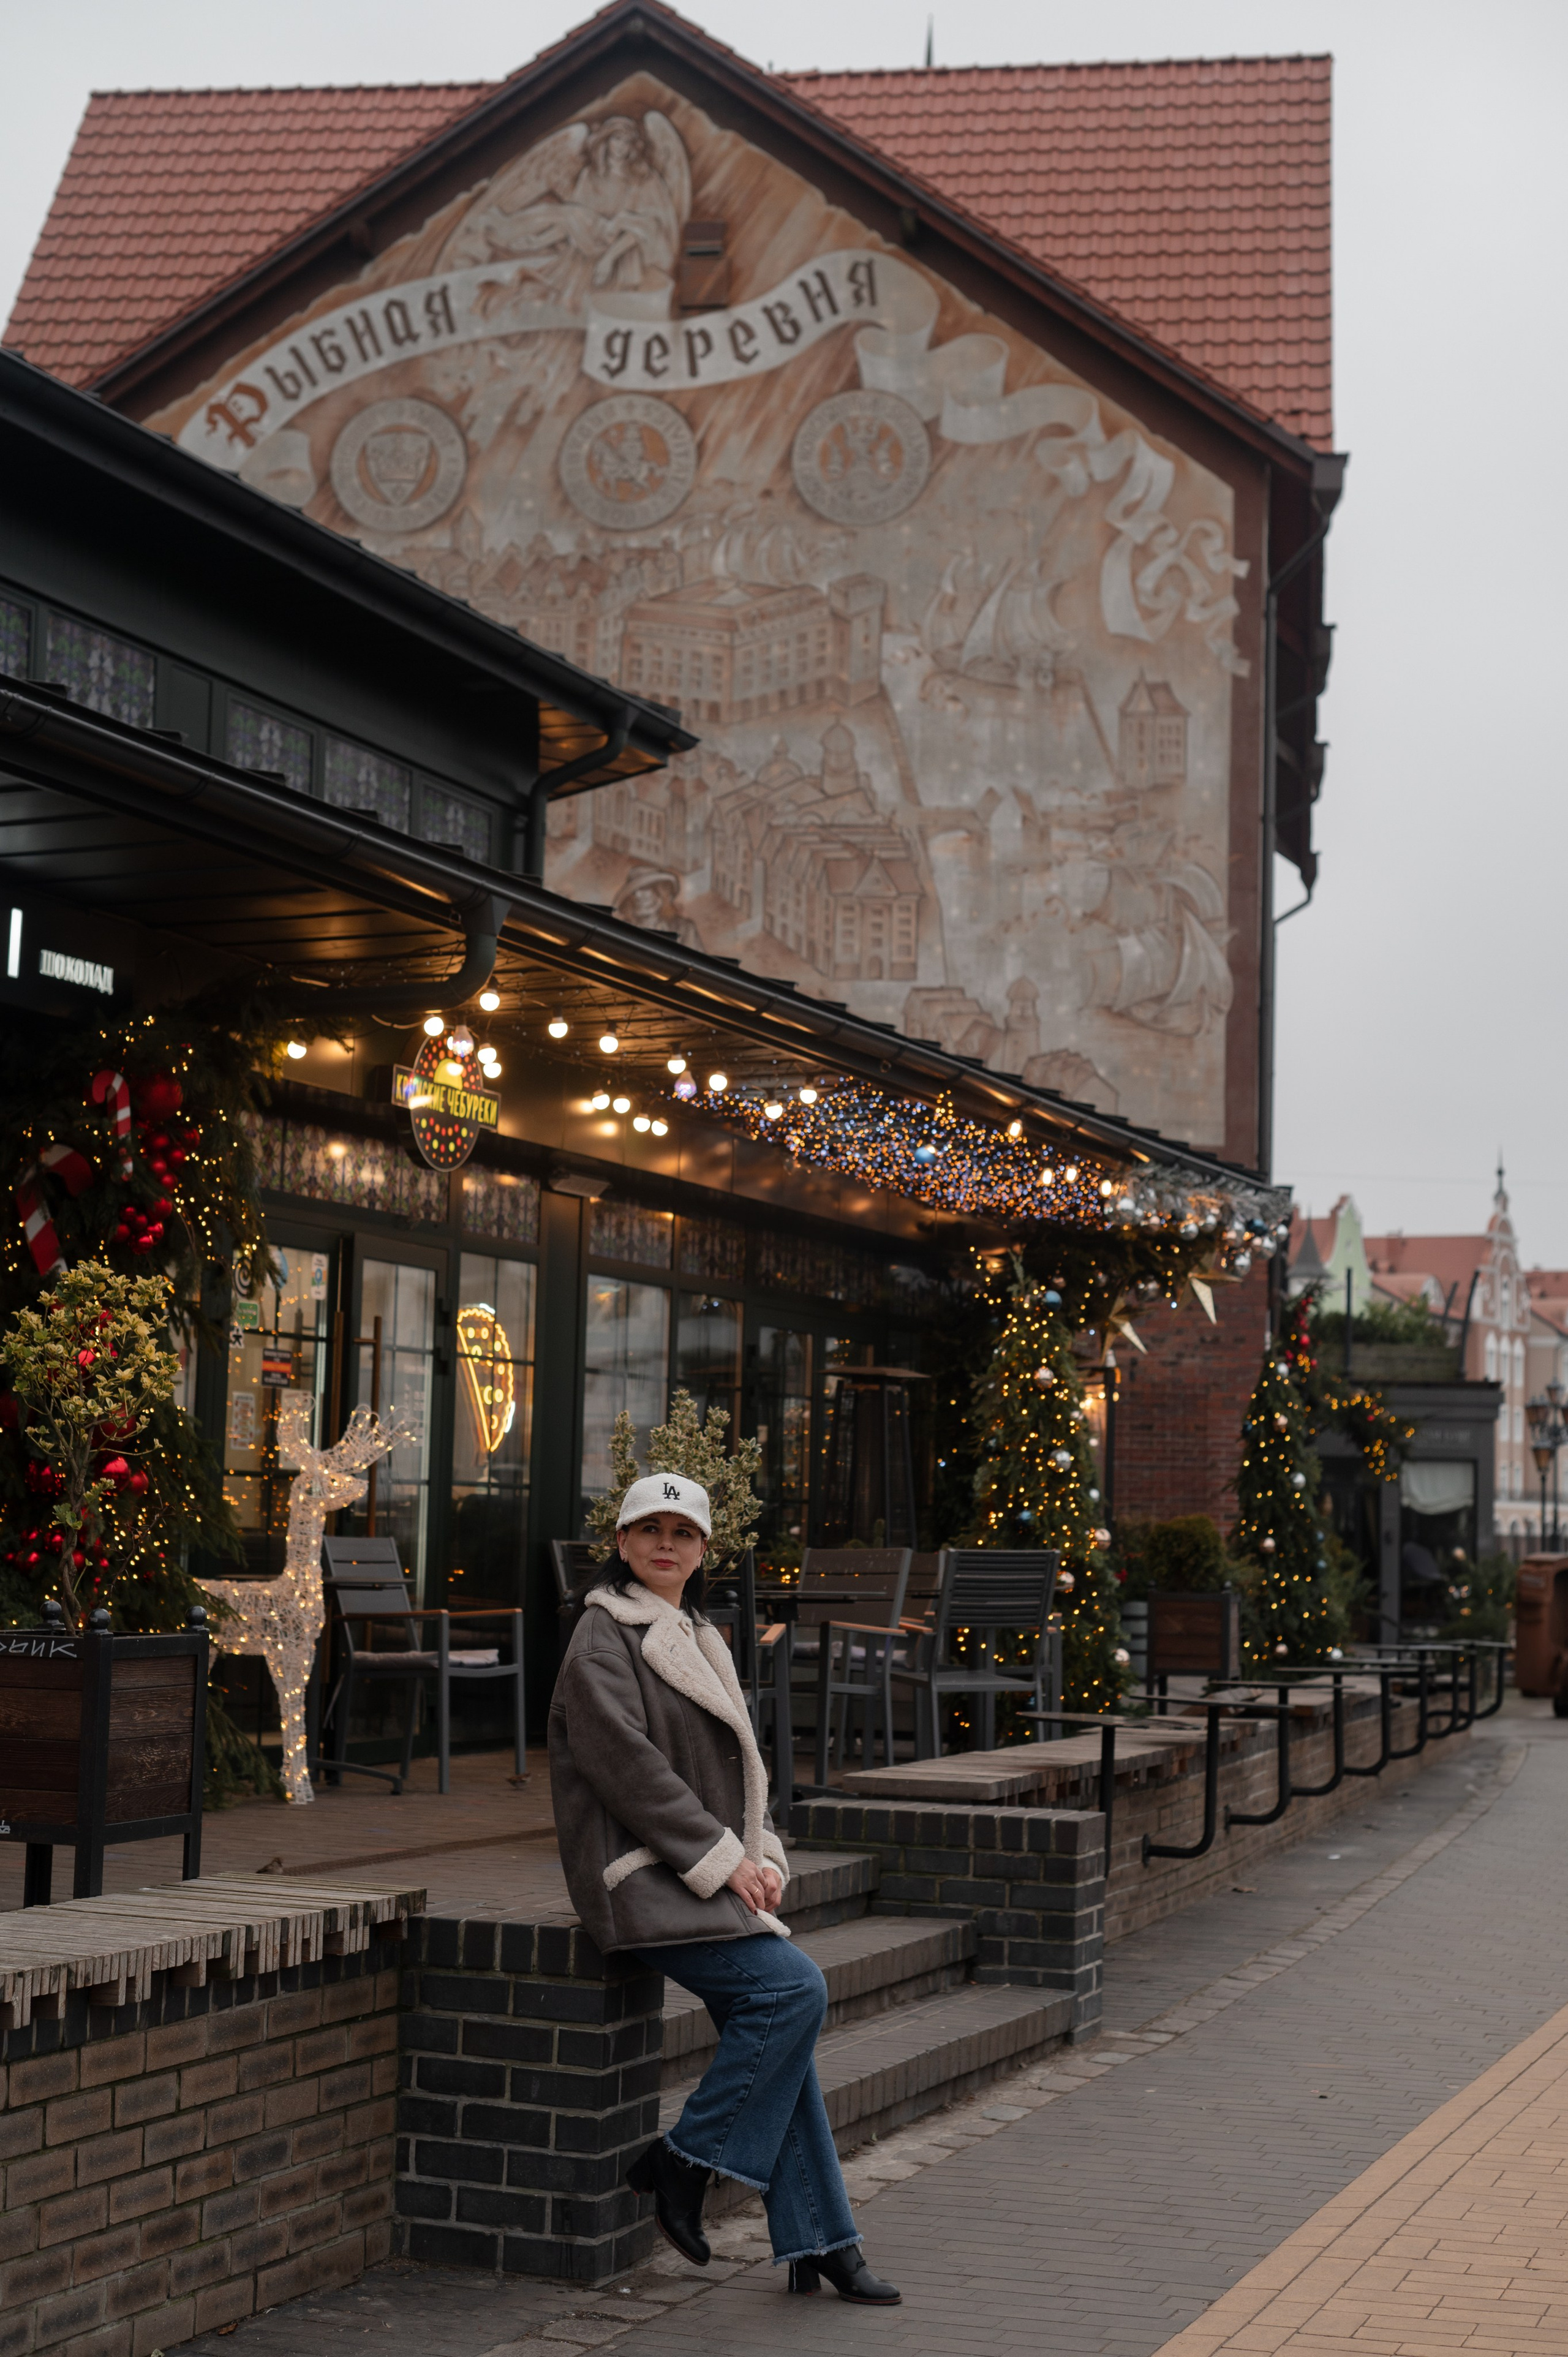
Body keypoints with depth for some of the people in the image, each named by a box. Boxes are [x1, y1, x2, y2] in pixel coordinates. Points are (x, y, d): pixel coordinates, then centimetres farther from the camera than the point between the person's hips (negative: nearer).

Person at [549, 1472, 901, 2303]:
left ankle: (818, 2244, 5)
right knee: (794, 1986, -21)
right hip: (640, 1876, -8)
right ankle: (680, 2164, -9)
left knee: (777, 2030, -1)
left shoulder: (697, 1641, 20)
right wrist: (719, 1858, -16)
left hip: (706, 1877, 8)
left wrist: (762, 1858, 4)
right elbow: (626, 1762, -17)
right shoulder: (604, 1636, -7)